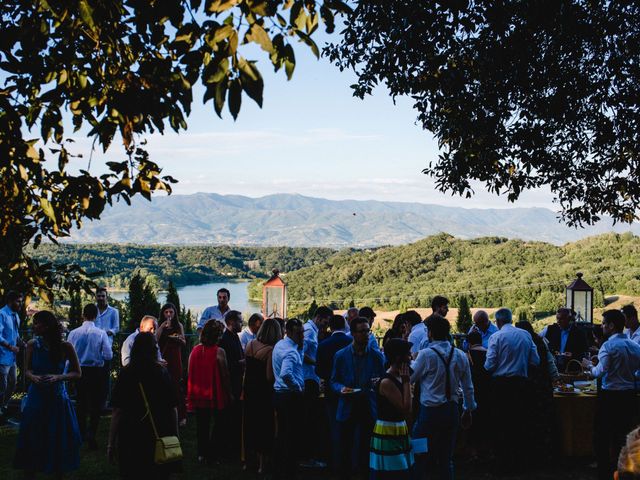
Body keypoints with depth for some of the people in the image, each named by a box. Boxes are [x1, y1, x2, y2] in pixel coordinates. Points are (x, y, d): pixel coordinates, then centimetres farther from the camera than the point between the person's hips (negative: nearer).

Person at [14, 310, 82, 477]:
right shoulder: (32, 345, -4)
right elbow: (27, 370, 8)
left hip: (57, 399, -1)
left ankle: (58, 472, 29)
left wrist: (58, 377, -18)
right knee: (31, 438, 6)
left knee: (59, 440, 8)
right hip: (36, 397, 1)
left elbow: (77, 373, -2)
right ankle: (29, 473, 24)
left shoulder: (65, 347, -10)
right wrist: (33, 377, -14)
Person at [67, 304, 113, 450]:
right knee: (96, 404, 7)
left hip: (79, 371, 3)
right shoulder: (101, 333, -13)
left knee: (81, 403, 19)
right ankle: (91, 433, -10)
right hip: (97, 371, -3)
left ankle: (81, 434, 31)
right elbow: (108, 356, -12)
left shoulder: (73, 333, -7)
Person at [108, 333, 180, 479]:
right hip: (162, 438, 2)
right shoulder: (163, 373, -2)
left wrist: (111, 443, -5)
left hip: (132, 438, -1)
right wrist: (175, 436, 8)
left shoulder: (126, 374, -7)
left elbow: (117, 411, -10)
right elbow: (173, 408, -1)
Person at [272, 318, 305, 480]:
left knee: (282, 434, 18)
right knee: (293, 437, -1)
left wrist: (300, 345, 7)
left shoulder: (279, 344, 9)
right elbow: (286, 374, -37)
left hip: (279, 393, 10)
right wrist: (298, 387, -20)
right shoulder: (291, 351, -21)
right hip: (291, 396, -10)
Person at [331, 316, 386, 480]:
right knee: (345, 448, 6)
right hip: (347, 408, 0)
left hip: (369, 409, 0)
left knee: (366, 448, 5)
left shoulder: (377, 356, 2)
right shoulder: (341, 355, 1)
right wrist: (341, 388, -15)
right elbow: (334, 381, 6)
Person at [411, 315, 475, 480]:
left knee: (420, 456, 5)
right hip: (452, 411, 5)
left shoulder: (426, 354, -14)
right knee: (446, 459, 13)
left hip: (430, 412, -5)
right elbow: (468, 387, 9)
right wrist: (468, 410, 20)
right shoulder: (460, 355, 2)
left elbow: (410, 378, -1)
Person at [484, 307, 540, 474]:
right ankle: (518, 462, 19)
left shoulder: (496, 337, -9)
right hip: (521, 383, 4)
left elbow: (489, 365, -12)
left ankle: (503, 464, 7)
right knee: (519, 422, 12)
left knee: (500, 424, 4)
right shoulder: (525, 335, 4)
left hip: (501, 384, -4)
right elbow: (536, 361, 5)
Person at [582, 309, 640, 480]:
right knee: (623, 436, 16)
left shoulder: (609, 346, -16)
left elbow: (599, 372, -18)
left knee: (602, 436, 5)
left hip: (610, 396, -6)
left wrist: (589, 365, 0)